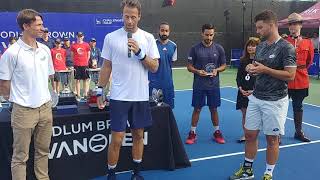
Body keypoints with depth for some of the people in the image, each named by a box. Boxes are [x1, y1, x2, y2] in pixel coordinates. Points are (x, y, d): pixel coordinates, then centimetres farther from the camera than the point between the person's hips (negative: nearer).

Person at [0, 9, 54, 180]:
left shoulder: (45, 50, 5)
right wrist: (17, 98, 4)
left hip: (45, 107, 5)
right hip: (24, 110, -5)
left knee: (43, 151, 17)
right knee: (20, 156, 7)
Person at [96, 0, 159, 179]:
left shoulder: (148, 38, 1)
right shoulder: (111, 37, 0)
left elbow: (155, 67, -3)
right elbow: (106, 67, 5)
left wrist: (140, 52, -17)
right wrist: (100, 91, 3)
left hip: (141, 97, 2)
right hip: (119, 97, -2)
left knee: (138, 135, 13)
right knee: (117, 140, 0)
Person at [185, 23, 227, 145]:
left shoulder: (219, 48, 1)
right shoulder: (195, 49, -3)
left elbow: (224, 65, 7)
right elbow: (189, 66, 0)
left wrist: (217, 70, -14)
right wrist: (197, 71, -20)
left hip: (214, 85, 1)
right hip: (199, 85, -1)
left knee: (214, 109, 10)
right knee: (197, 109, 5)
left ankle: (217, 132, 24)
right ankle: (192, 133, 17)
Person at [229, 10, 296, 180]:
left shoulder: (286, 48, -12)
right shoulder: (260, 46, 9)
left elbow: (290, 75, -17)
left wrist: (265, 69, -21)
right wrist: (251, 68, -4)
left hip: (275, 101, -7)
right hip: (256, 98, 7)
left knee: (272, 139, 7)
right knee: (250, 134, 12)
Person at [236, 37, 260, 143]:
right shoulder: (243, 61, 8)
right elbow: (238, 76, 10)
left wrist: (253, 90, -14)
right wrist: (241, 88, -4)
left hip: (255, 92, -4)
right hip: (243, 92, 4)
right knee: (244, 114, 10)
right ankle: (245, 135, 22)